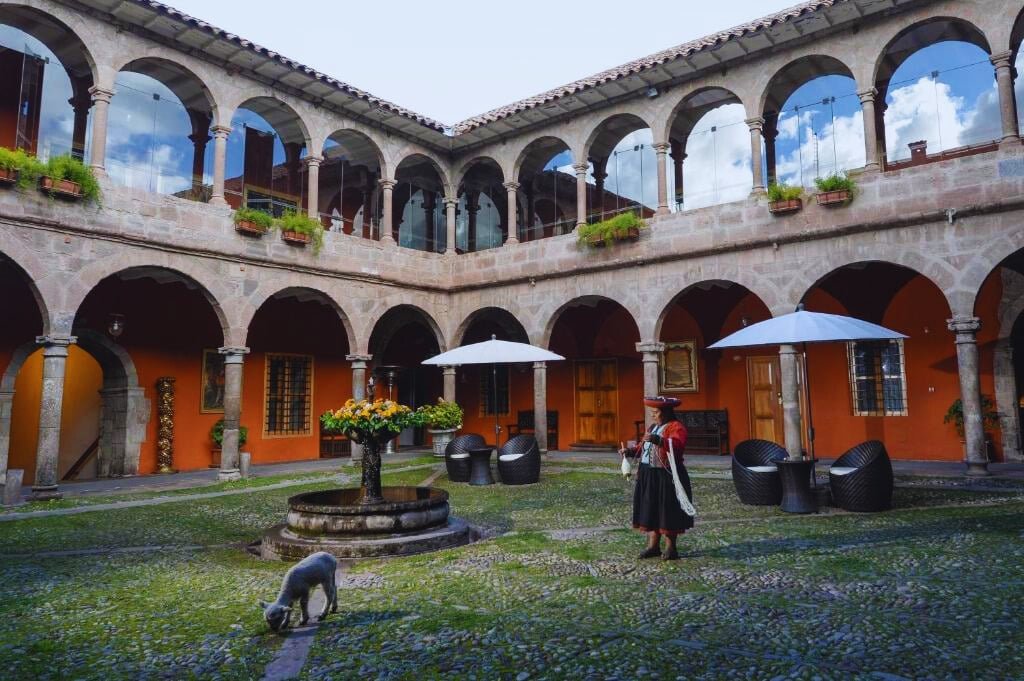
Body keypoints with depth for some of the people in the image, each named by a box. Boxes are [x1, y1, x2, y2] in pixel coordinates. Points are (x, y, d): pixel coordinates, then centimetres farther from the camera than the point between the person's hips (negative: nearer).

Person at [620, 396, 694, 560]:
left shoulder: (676, 427, -8)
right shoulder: (653, 427, 18)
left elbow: (677, 445, -28)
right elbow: (642, 447, 20)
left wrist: (658, 440, -41)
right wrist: (629, 451, 3)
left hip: (666, 477, -8)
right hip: (648, 476, 8)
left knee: (667, 512, -2)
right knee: (650, 510, 10)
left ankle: (670, 548, 9)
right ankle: (653, 546, 19)